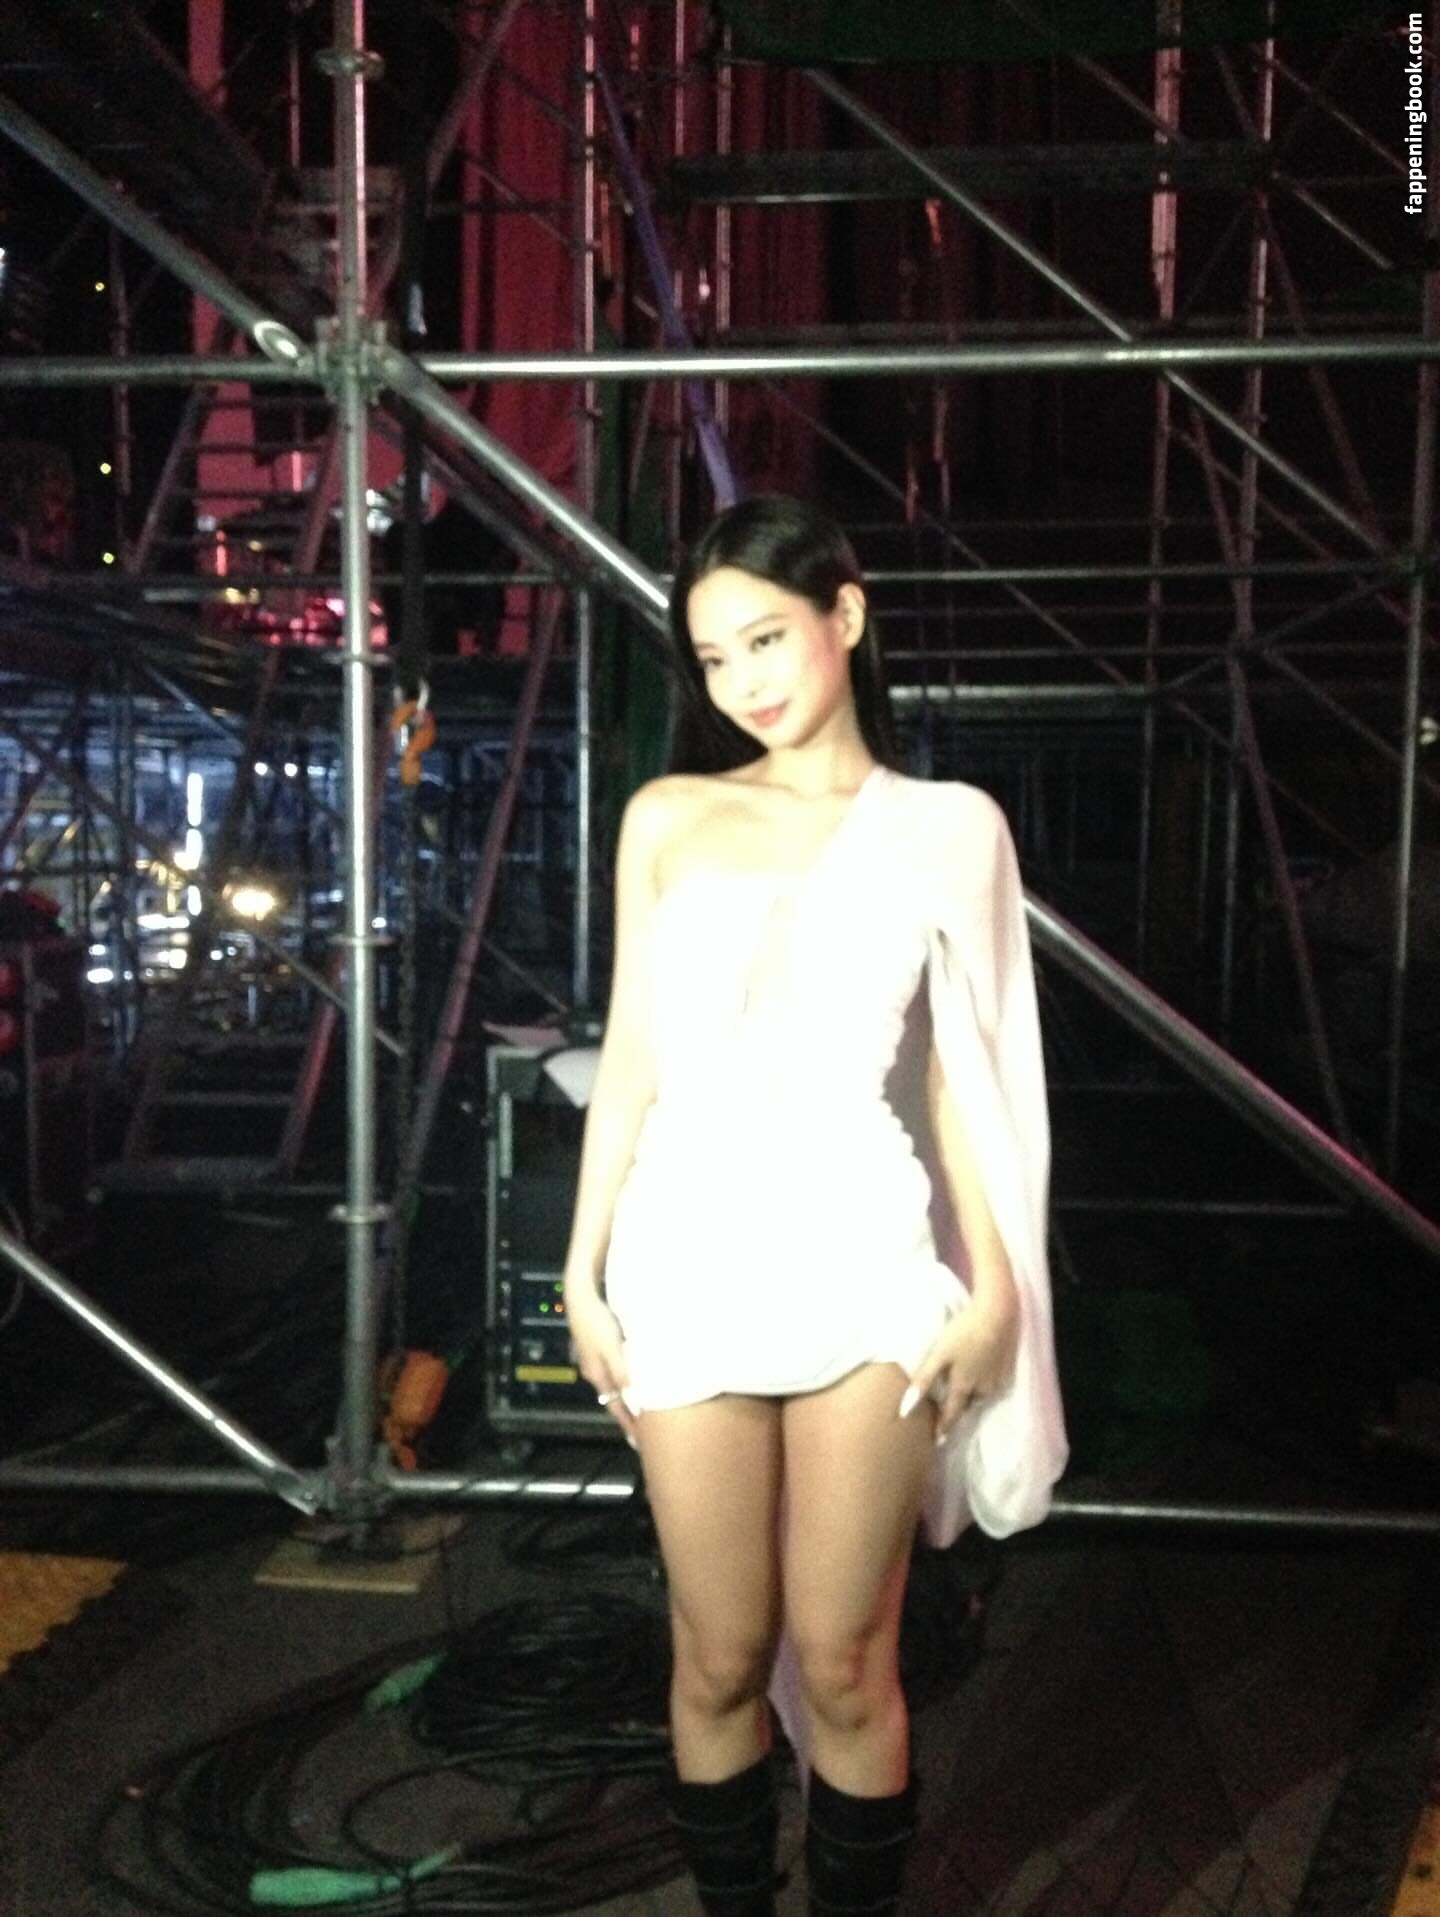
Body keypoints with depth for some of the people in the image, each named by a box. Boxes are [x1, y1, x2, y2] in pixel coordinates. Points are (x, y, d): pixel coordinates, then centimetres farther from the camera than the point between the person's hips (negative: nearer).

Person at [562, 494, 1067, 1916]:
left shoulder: (946, 828, 6)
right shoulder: (666, 818, 8)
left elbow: (963, 1069, 6)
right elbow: (630, 1054, 8)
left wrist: (993, 1282, 0)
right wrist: (583, 1268, 6)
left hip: (861, 1262, -1)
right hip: (692, 1261, 1)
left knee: (845, 1667, 5)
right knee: (720, 1661, 9)